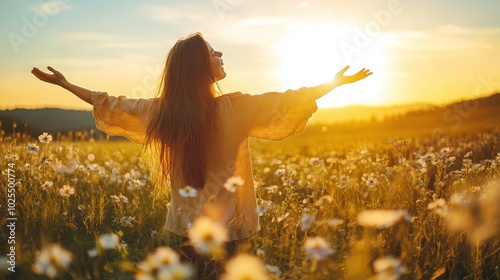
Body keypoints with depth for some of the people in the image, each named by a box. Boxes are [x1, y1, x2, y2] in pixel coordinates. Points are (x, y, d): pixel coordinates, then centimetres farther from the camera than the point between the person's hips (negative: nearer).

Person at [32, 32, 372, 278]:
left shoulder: (161, 111, -5)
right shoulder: (233, 109, -17)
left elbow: (112, 105, 5)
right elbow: (284, 103, -15)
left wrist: (64, 83, 18)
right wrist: (336, 82, -6)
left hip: (185, 224, 4)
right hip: (224, 224, -4)